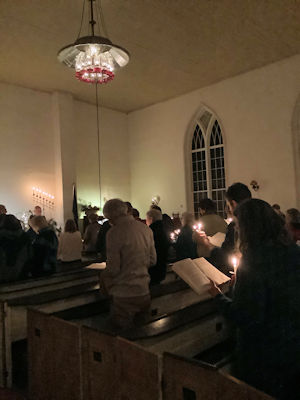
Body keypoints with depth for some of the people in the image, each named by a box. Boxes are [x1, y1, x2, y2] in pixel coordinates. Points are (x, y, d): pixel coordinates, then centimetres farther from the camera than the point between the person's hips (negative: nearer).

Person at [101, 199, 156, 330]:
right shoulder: (146, 228, 3)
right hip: (144, 293, 6)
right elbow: (152, 260, 10)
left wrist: (104, 276, 5)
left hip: (125, 295, -6)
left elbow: (113, 268, -15)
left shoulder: (114, 232, -17)